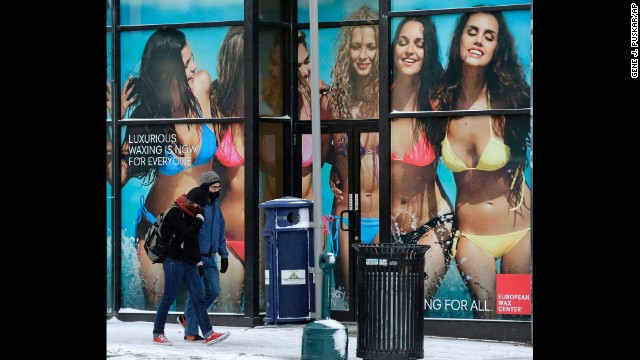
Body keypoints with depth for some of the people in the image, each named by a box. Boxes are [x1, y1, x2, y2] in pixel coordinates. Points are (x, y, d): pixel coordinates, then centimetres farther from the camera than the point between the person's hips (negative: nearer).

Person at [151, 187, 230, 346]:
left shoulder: (190, 213, 15)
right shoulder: (175, 213, -12)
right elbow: (187, 235, -21)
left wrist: (198, 260, 17)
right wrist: (199, 218, -15)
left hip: (190, 262, 9)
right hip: (175, 261, -9)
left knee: (199, 298, 0)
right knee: (168, 298, -2)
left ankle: (208, 334, -4)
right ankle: (158, 334, 9)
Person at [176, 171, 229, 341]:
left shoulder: (216, 207, 13)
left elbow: (221, 232, 20)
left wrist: (224, 255, 15)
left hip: (210, 258, 8)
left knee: (214, 290, 5)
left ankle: (187, 318, 23)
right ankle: (191, 332, 4)